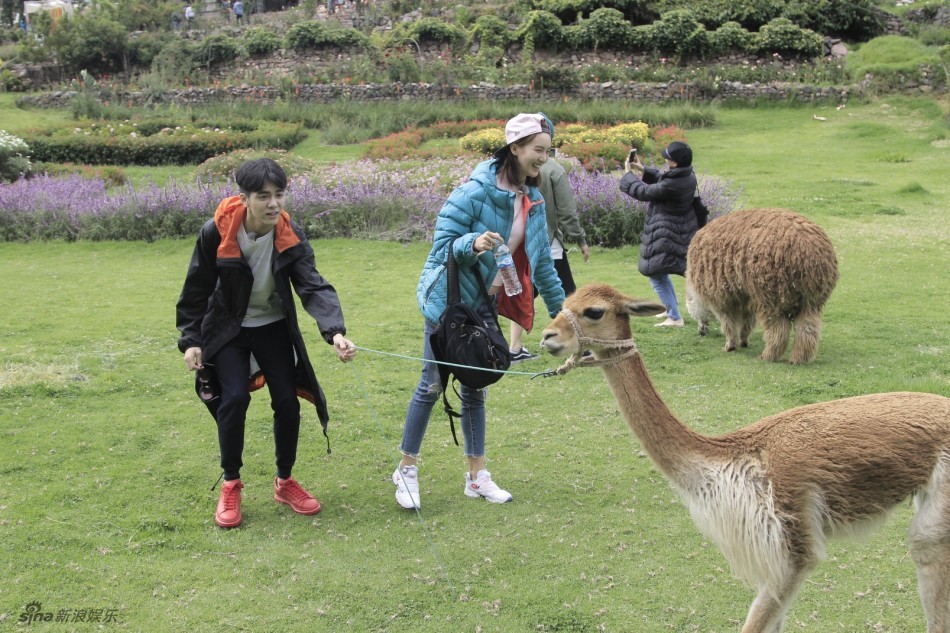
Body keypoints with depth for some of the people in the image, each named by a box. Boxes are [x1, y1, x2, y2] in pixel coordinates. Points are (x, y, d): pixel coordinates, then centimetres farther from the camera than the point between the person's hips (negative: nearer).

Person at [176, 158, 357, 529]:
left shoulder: (291, 237, -18)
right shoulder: (215, 234, -22)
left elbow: (313, 287, -29)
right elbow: (195, 290, -10)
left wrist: (335, 331, -44)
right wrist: (190, 340, -15)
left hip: (273, 327, 2)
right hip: (226, 330, -2)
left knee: (288, 401, -4)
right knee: (234, 397, -18)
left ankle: (285, 482, 20)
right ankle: (231, 485, 4)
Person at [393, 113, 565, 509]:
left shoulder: (533, 200, 4)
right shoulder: (477, 191, -18)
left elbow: (541, 260, 14)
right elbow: (443, 243, -17)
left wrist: (559, 308, 17)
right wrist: (472, 244, -37)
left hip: (485, 303, 7)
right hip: (449, 299, -6)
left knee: (476, 388, 12)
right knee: (433, 385, 0)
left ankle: (477, 476, 19)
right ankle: (407, 469, 13)